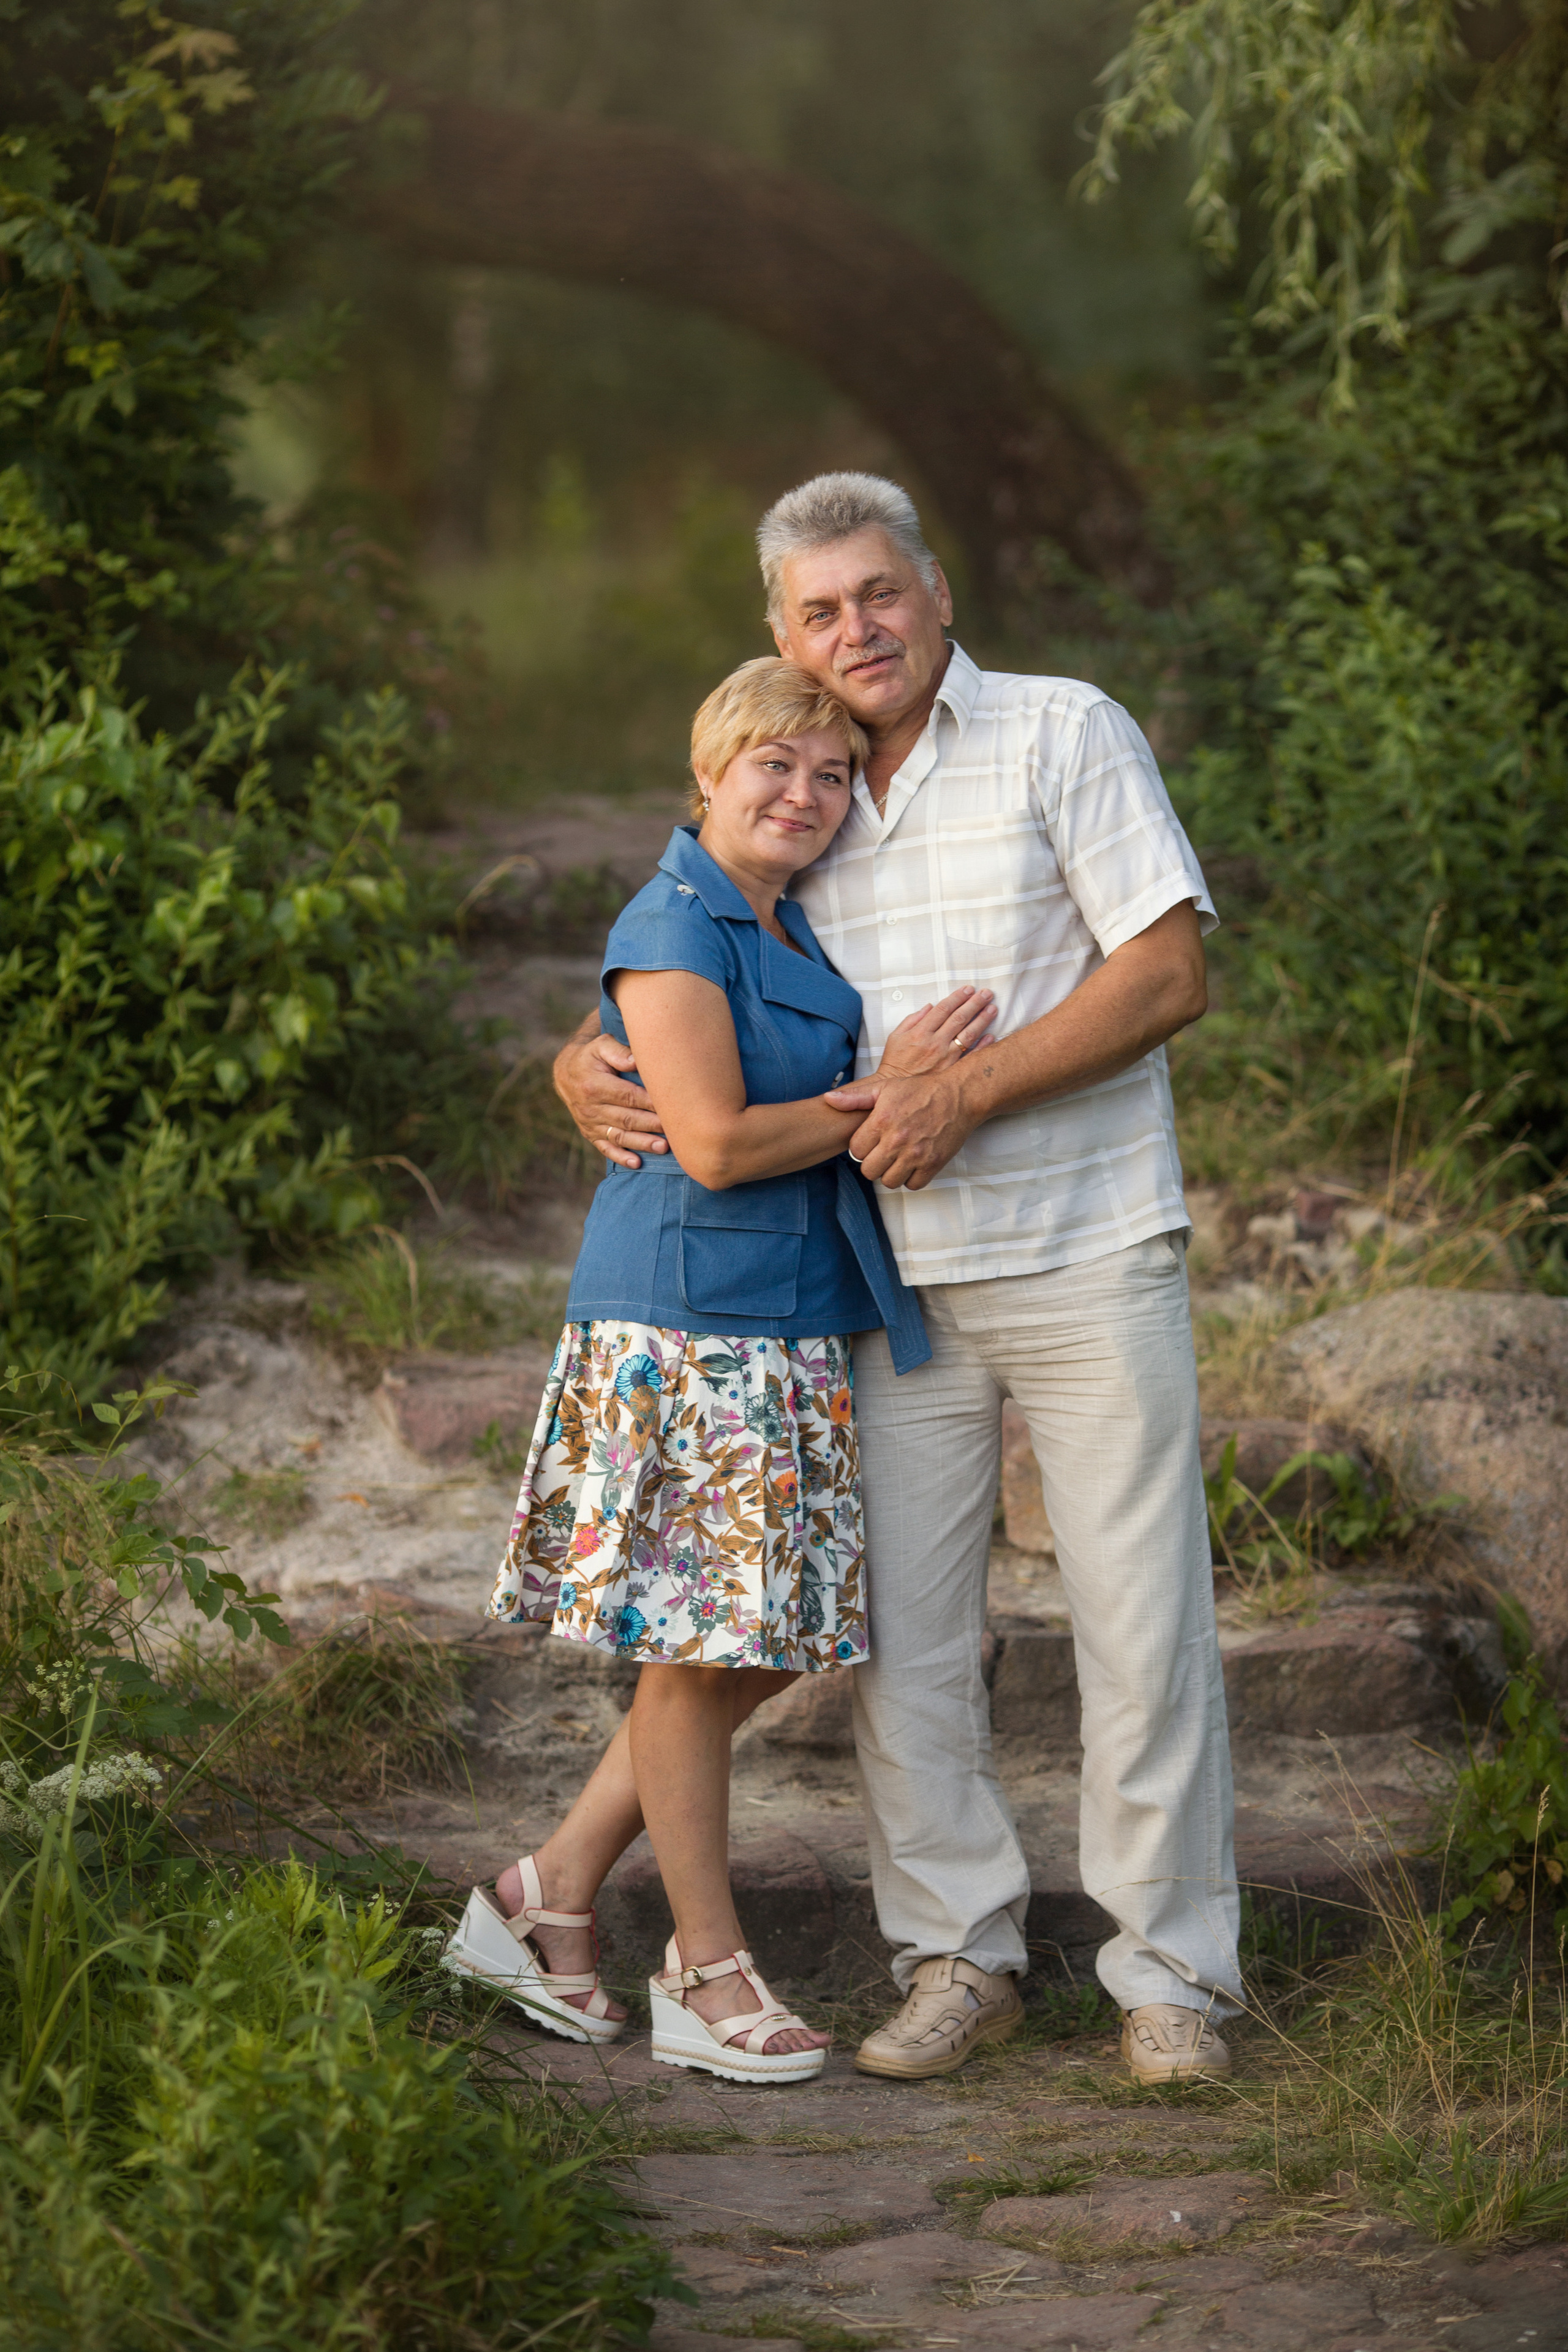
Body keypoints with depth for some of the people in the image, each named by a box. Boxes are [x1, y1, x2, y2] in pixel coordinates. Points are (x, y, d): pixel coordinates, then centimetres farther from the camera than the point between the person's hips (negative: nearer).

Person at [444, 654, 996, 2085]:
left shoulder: (795, 934, 17)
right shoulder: (674, 931, -12)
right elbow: (716, 1144, -18)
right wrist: (889, 1089, -12)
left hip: (796, 1334, 9)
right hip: (686, 1331, -9)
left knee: (767, 1647, 10)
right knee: (700, 1649, -2)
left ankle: (549, 1897, 18)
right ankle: (708, 1976, 8)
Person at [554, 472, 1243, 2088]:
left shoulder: (1062, 735, -3)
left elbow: (1170, 973, -11)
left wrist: (962, 1095, -17)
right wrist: (586, 1066, -3)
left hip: (1088, 1261, -4)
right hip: (897, 1281, 4)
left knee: (1142, 1620, -2)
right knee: (901, 1630, 4)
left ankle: (1169, 1974, 7)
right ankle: (956, 1955, 16)